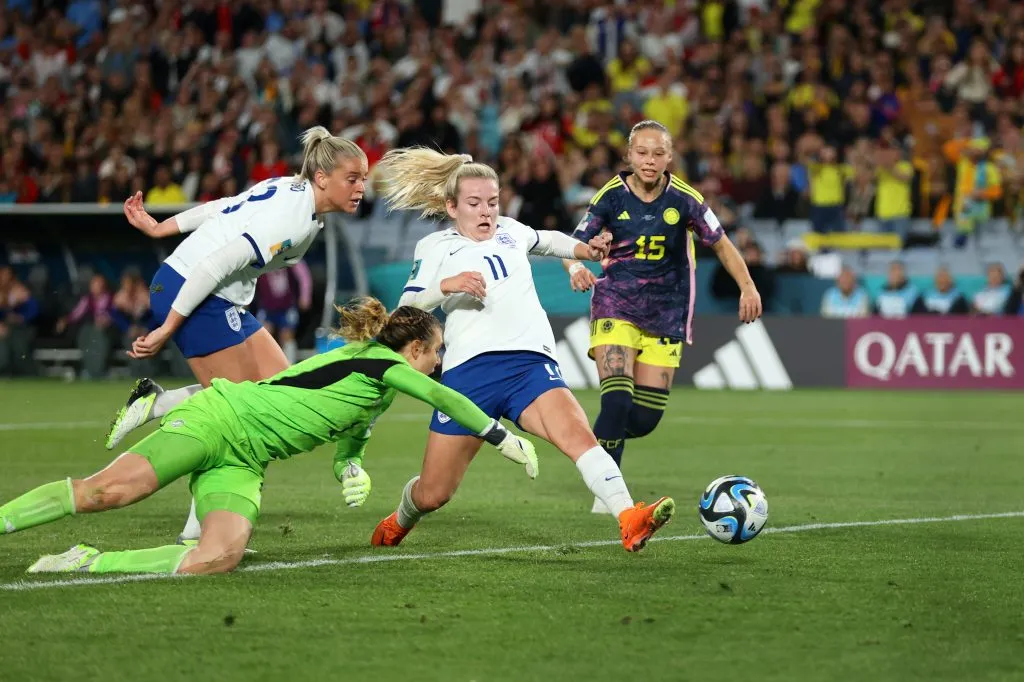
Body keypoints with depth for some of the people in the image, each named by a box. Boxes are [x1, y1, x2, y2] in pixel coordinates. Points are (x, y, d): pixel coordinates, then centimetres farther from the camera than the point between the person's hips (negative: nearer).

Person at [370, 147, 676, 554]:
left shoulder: (510, 231, 23)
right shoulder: (436, 247, 12)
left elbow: (546, 240, 46)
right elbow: (406, 310, 1)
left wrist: (582, 250, 29)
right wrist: (446, 285, -16)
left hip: (530, 363, 2)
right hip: (469, 369, -2)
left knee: (578, 434, -29)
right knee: (433, 494, 3)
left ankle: (629, 520, -45)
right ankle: (400, 521, 39)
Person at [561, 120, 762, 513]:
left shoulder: (684, 199, -6)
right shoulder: (612, 195, -8)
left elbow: (720, 243, 6)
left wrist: (747, 287, -3)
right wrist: (575, 267, -27)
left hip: (665, 314, 2)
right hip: (616, 305, -2)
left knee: (645, 418, -2)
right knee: (617, 401, -21)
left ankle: (602, 438, 31)